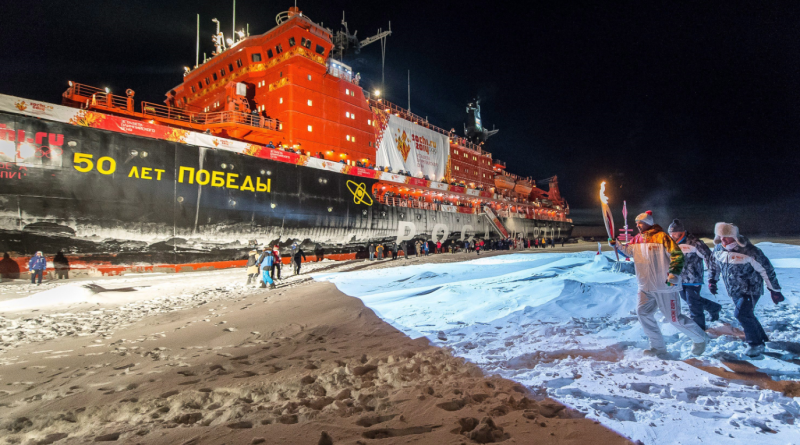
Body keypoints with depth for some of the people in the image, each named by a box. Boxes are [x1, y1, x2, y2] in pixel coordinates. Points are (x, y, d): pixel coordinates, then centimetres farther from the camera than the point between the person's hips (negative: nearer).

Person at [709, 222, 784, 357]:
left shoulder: (749, 250, -22)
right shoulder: (718, 249, -5)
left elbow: (766, 269, -13)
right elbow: (715, 264, 15)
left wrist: (775, 290, -8)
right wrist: (712, 280, 10)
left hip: (751, 289, -6)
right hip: (734, 291, 6)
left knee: (742, 313, -17)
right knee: (746, 315, 14)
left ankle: (756, 344, 0)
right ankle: (762, 337, 36)